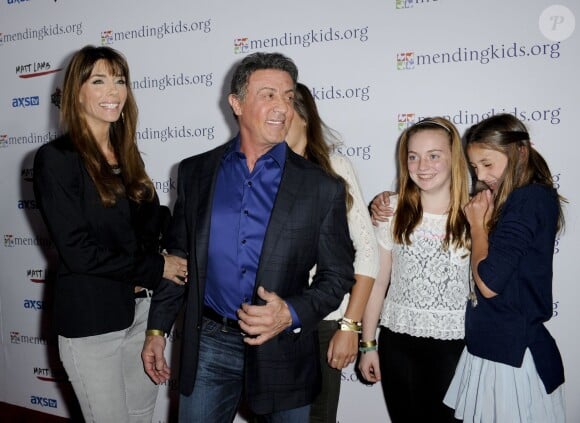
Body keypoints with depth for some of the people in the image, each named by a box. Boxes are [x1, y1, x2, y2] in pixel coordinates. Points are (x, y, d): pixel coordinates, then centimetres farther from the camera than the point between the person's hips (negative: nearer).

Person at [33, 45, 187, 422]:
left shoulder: (127, 154, 9)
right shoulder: (56, 158, -12)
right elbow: (77, 251, -17)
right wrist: (155, 268, -12)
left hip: (142, 308, 6)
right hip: (91, 318, -6)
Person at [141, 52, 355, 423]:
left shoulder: (322, 188, -6)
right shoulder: (195, 173, 1)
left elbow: (337, 275, -2)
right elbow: (178, 255, 8)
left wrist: (291, 314, -18)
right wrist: (157, 328, 8)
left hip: (282, 348, -1)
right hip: (208, 344, 2)